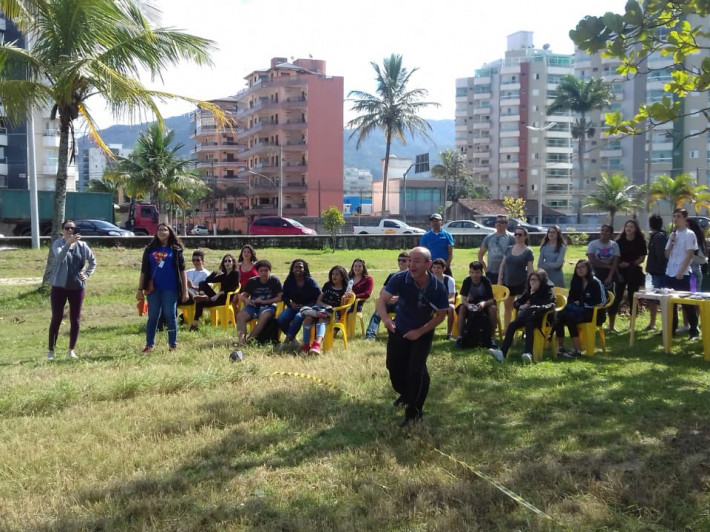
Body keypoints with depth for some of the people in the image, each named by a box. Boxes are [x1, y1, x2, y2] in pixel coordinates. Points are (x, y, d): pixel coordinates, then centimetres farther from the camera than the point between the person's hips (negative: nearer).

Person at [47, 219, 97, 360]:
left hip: (77, 287, 2)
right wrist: (68, 243, -44)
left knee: (75, 319, 5)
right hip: (59, 286, -2)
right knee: (56, 318, 3)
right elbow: (59, 257, -29)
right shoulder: (58, 244, -7)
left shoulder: (82, 245, 1)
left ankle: (71, 350, 17)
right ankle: (51, 350, 12)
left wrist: (87, 274, 2)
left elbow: (93, 261, 16)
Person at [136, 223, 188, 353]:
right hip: (153, 289, 2)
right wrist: (140, 289, 5)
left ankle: (173, 345, 9)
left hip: (170, 289, -2)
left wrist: (185, 291, -4)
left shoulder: (175, 250, 4)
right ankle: (149, 345, 11)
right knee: (152, 317, 6)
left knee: (170, 316, 1)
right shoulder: (150, 249, 9)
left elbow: (182, 271, 2)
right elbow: (144, 271, 10)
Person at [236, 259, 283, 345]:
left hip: (268, 306, -3)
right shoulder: (252, 281, 12)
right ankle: (241, 339, -40)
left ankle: (250, 338, -38)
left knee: (264, 316, -38)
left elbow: (280, 297, -5)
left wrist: (264, 301, -11)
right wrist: (246, 299, -11)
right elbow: (242, 295, 15)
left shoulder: (274, 281, 2)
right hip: (253, 305, 3)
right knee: (240, 316, -26)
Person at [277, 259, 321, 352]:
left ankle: (286, 341, -29)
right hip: (294, 306, 4)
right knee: (281, 319, -25)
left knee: (298, 317, -38)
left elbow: (319, 297, -4)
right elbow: (285, 296, 12)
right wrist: (291, 304, -10)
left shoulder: (310, 281, -3)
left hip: (308, 307, -4)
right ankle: (293, 340, -7)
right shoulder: (289, 281, 6)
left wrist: (305, 307, -15)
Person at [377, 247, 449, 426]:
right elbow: (382, 300, -32)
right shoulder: (399, 279, -26)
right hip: (398, 330, 2)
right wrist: (386, 319, -53)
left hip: (423, 333, -2)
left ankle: (414, 410, 11)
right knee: (394, 367, 11)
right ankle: (405, 394, 45)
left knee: (416, 370, -12)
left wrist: (420, 332, -20)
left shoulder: (438, 287, -25)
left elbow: (441, 315, -13)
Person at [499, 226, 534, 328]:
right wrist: (499, 280, 3)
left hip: (521, 284, -4)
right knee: (507, 306, 12)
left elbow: (530, 269, -5)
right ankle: (506, 330, 24)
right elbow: (502, 265, 10)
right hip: (507, 282, 4)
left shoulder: (528, 252, -3)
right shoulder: (509, 249, 7)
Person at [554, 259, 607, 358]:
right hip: (578, 311, 6)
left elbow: (602, 301, -9)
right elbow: (570, 298, 22)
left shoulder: (595, 282, -6)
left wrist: (583, 304, -10)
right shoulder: (576, 282, 14)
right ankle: (560, 347, -21)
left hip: (592, 313, -6)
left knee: (570, 318, -33)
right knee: (559, 316, -23)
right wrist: (574, 303, -2)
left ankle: (577, 350, -31)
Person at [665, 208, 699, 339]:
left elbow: (690, 255, -11)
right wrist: (671, 242, -2)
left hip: (682, 274, -7)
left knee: (687, 303, -4)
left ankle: (694, 330, 3)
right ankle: (671, 329, 15)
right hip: (670, 273, 7)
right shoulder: (672, 234, 14)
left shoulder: (689, 234, -6)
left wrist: (681, 272, -17)